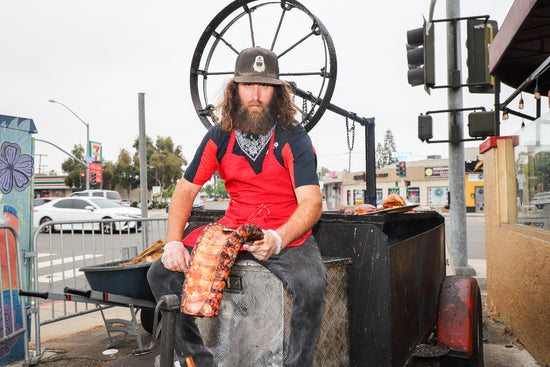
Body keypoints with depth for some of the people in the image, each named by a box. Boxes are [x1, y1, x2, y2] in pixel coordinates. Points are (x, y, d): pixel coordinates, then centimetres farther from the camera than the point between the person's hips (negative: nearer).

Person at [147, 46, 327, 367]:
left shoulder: (293, 138, -10)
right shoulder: (220, 137, 1)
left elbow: (312, 203, -19)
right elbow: (186, 190, 7)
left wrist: (278, 240, -38)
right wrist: (173, 242, -8)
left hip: (286, 234, -4)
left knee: (312, 286, -34)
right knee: (162, 273, -7)